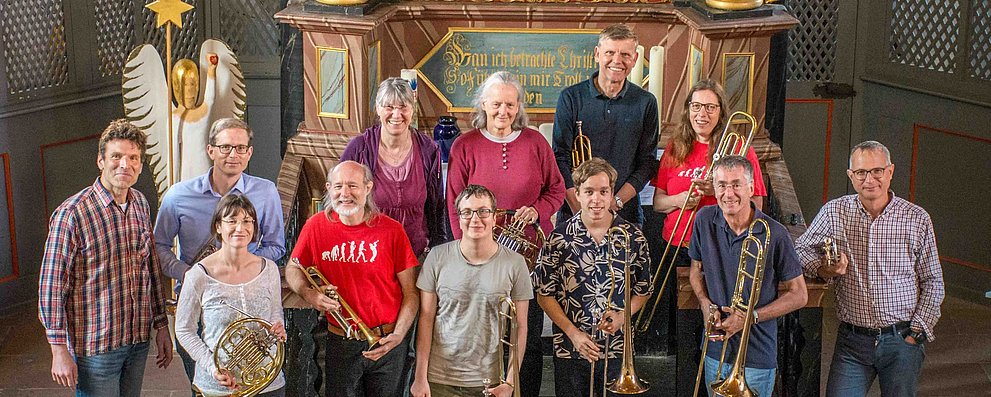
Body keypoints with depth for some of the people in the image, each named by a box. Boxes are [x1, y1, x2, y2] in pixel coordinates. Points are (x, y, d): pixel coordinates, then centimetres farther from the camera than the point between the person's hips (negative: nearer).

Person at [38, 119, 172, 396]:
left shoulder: (140, 204, 4)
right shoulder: (71, 214, -16)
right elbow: (51, 285, -15)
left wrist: (161, 325, 14)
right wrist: (59, 350, -15)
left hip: (139, 340, 6)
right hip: (95, 345, -6)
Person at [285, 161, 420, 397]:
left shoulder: (391, 230, -8)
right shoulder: (316, 226, -3)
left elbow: (411, 293, -3)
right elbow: (293, 268, 11)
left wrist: (398, 336, -14)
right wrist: (308, 293, -10)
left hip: (388, 343, -1)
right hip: (341, 343, 1)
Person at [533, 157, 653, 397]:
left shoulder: (633, 237, -1)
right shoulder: (559, 238, -4)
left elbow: (644, 290, 8)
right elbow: (544, 295, -2)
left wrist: (621, 316, -10)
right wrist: (573, 333, -10)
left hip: (617, 349, 1)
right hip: (569, 350, 0)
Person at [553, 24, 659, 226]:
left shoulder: (646, 102, 4)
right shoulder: (571, 97, 0)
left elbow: (647, 162, 2)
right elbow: (561, 158, -3)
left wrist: (616, 201, -11)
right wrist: (579, 208, -14)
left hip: (626, 215, 1)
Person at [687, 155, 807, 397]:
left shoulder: (774, 234, -14)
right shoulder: (704, 220, -4)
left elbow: (798, 295, -6)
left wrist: (750, 317, -16)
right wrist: (705, 303, -7)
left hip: (757, 358, -3)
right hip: (715, 350, 4)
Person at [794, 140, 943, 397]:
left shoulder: (917, 219, 0)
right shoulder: (834, 212, 0)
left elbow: (933, 282, 6)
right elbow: (800, 249, 10)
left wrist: (917, 332, -1)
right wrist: (822, 270, -10)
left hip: (902, 340, 0)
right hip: (852, 340, 0)